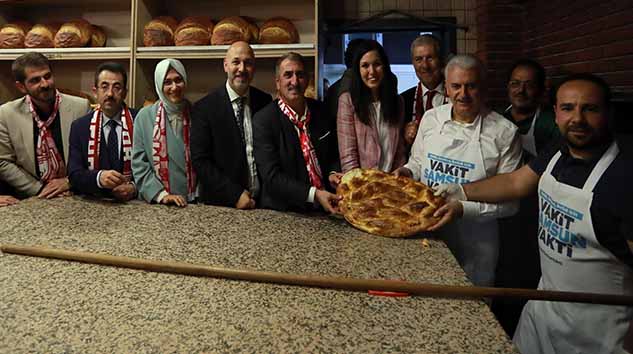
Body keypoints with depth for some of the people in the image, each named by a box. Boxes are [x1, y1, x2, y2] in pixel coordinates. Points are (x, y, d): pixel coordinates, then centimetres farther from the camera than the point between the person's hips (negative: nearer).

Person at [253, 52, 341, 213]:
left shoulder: (319, 109, 5)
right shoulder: (263, 121, -10)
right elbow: (272, 177, -15)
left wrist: (332, 173, -3)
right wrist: (314, 194, -24)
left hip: (324, 206, 3)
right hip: (285, 212, -2)